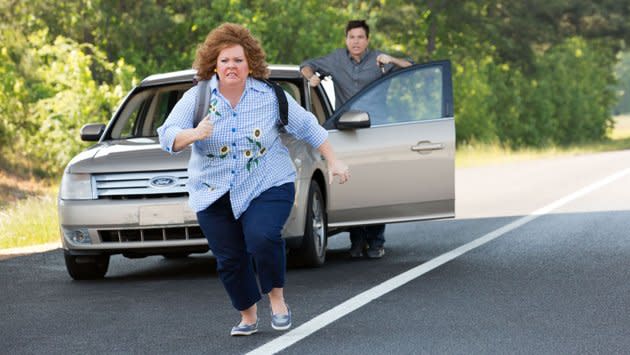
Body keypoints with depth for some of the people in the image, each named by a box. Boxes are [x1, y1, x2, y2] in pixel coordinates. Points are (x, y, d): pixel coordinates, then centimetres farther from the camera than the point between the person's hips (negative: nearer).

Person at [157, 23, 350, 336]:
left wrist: (333, 161, 6)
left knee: (262, 238, -26)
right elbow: (167, 136, -12)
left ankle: (277, 299, -3)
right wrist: (194, 134, -33)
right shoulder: (196, 98, -3)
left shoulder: (270, 96, -2)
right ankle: (247, 316, 25)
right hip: (214, 195, 2)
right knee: (229, 259, 3)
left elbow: (307, 127, 7)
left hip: (266, 187, -2)